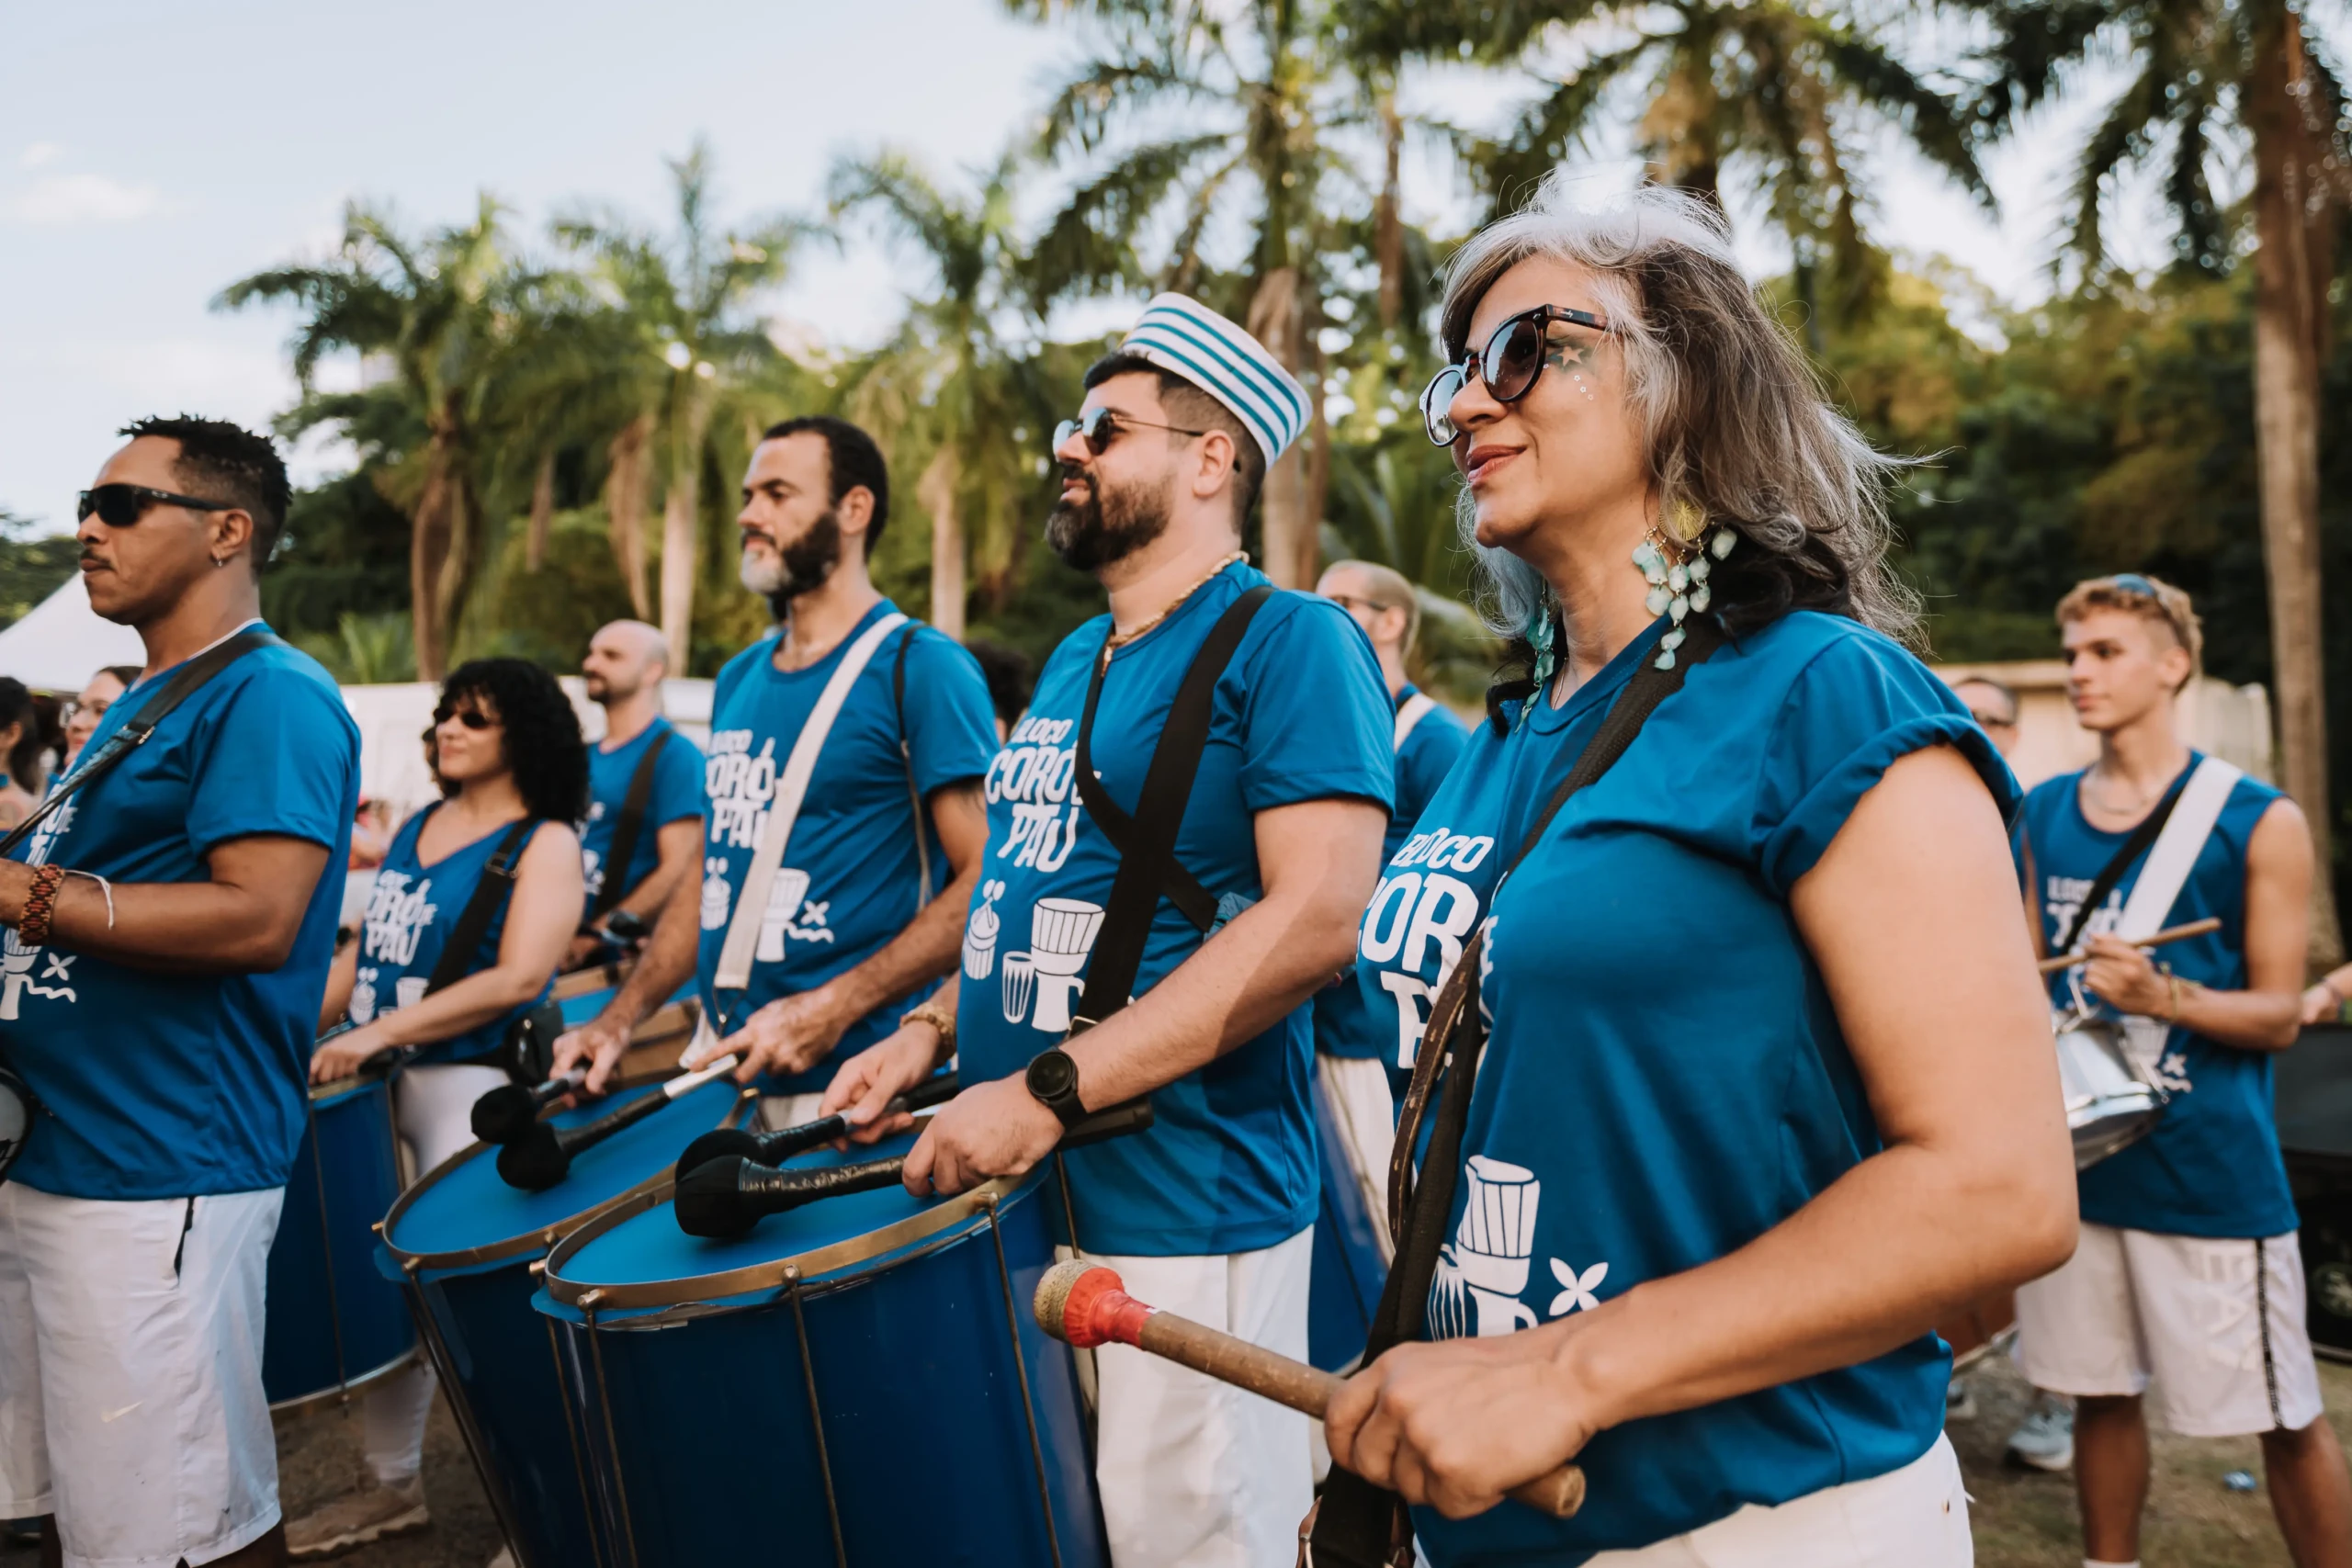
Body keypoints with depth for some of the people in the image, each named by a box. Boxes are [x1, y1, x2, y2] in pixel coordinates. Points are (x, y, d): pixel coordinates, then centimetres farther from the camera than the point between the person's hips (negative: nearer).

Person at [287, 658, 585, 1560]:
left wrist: (381, 1032, -24)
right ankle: (391, 1486, 25)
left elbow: (519, 978, -20)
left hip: (474, 1087, -7)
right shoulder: (417, 826, 13)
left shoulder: (545, 843, -9)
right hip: (377, 1083, 7)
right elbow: (367, 950, 20)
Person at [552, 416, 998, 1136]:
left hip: (844, 1078, -6)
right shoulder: (738, 679, 14)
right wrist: (618, 1020, 9)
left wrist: (832, 1010, -21)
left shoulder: (920, 666, -8)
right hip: (718, 1066, 6)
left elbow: (989, 879, -15)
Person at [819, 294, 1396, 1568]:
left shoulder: (1289, 641, -11)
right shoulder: (1070, 664, 15)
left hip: (1182, 1214, -8)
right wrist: (934, 1034, 7)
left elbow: (1319, 915, -22)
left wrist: (1052, 1090, -24)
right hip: (1004, 1199, 8)